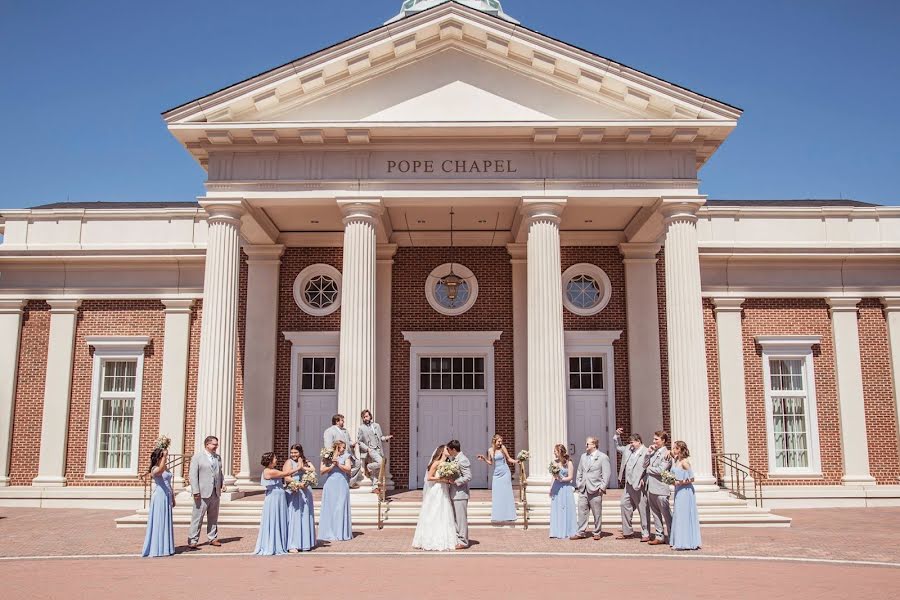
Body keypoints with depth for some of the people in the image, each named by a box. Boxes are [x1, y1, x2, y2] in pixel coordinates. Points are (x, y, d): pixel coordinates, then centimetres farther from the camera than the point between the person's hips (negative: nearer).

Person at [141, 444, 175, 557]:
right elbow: (160, 470, -37)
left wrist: (173, 497, 21)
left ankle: (165, 547, 17)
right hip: (159, 496, -8)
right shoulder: (155, 469, -11)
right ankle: (156, 548, 3)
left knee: (166, 521, 11)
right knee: (158, 521, -3)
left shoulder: (167, 468, 13)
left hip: (167, 497, 8)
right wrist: (164, 456, -39)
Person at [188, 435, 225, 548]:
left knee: (213, 517, 12)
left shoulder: (218, 457, 15)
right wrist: (195, 491, -15)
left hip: (215, 492, 6)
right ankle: (192, 540, 3)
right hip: (203, 493, -6)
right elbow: (192, 475, -8)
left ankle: (212, 538, 20)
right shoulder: (197, 456, -4)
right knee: (197, 517, -3)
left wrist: (223, 483, 5)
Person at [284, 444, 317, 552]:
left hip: (305, 492, 5)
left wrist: (302, 467, -13)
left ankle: (305, 542, 16)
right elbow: (287, 478, -11)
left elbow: (313, 470, -1)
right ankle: (292, 545, -3)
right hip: (293, 492, -5)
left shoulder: (306, 462, 16)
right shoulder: (289, 462, -1)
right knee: (294, 517, -6)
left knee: (306, 517, 8)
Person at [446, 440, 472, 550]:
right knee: (455, 518, 15)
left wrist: (455, 481, -24)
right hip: (454, 494, 10)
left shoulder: (463, 460, -16)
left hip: (460, 494, -10)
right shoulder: (454, 459, 14)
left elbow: (468, 476, -20)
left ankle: (463, 542, 4)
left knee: (461, 518, -3)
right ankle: (457, 539, 23)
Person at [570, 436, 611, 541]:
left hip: (595, 490, -5)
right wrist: (578, 485, 12)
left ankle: (597, 533, 14)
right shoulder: (583, 456, 16)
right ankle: (581, 532, 10)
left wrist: (602, 487, -11)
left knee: (597, 513, 3)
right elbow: (579, 472, 21)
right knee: (582, 511, 4)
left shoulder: (603, 457, -3)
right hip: (583, 489, 5)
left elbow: (606, 474, -6)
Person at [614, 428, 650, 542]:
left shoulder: (646, 452, -14)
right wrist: (617, 435, 17)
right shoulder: (628, 449, 11)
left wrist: (644, 480, -22)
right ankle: (627, 531, 24)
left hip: (639, 485, -8)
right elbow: (618, 447, 29)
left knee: (643, 509, 0)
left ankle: (645, 534, 9)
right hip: (628, 484, 8)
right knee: (625, 505, 12)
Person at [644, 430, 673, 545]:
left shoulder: (666, 454, -10)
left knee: (666, 514, 1)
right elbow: (645, 465, 10)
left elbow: (660, 470, -19)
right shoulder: (653, 452, 11)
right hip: (651, 487, 7)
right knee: (655, 513, 12)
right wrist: (648, 453, -1)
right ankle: (659, 537, 19)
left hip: (660, 488, -7)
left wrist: (649, 469, -5)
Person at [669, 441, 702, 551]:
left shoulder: (684, 462, -14)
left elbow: (691, 479, -14)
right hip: (678, 491, 8)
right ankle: (679, 541, 17)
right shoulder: (676, 461, 9)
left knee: (685, 515, -4)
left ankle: (686, 542, 1)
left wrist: (680, 482, -17)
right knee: (678, 515, 11)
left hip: (685, 491, -8)